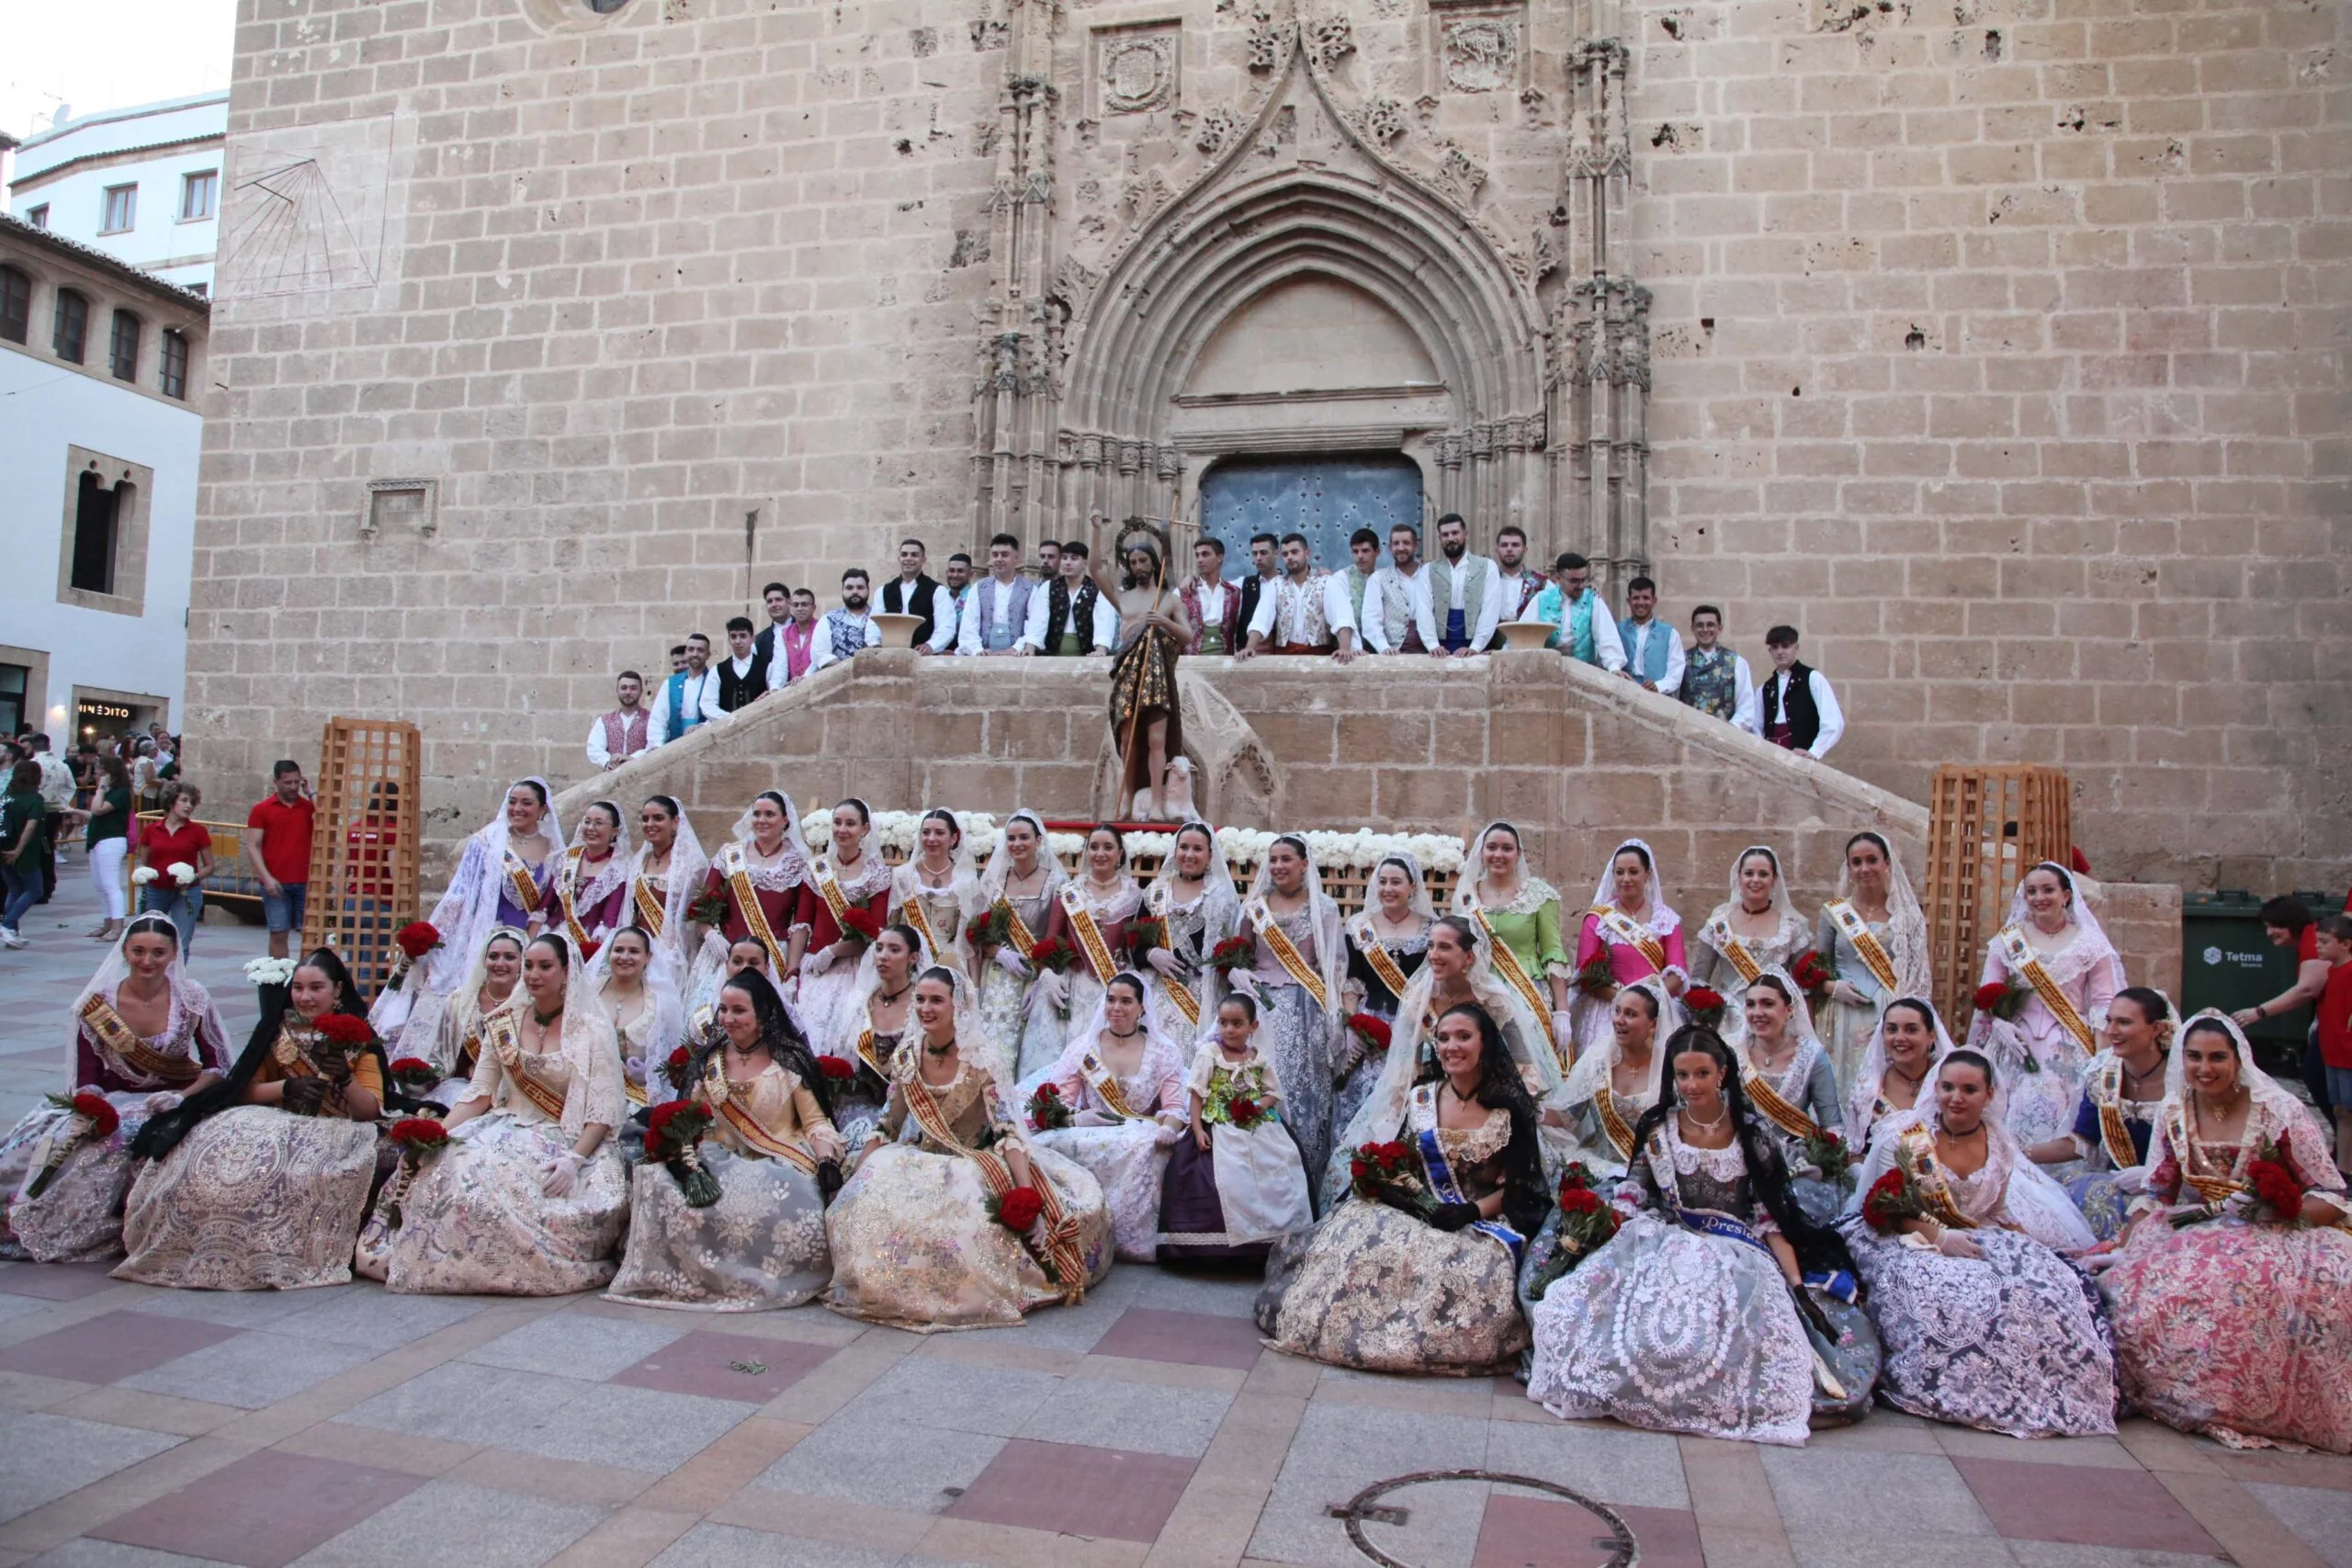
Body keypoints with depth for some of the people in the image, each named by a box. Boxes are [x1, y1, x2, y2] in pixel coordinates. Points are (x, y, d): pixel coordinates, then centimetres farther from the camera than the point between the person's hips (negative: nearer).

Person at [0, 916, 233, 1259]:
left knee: (121, 1138, -30)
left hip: (172, 1104, -2)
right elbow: (87, 1079, -2)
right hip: (112, 1102, 2)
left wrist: (182, 1097, -20)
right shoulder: (97, 1003, -4)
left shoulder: (192, 999, -7)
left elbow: (217, 1067, -3)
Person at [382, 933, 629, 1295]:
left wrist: (574, 1159, -24)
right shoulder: (503, 1025, 11)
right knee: (456, 1172, -26)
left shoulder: (592, 1030, -3)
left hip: (571, 1140, -4)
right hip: (510, 1130, 4)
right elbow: (477, 1095, 7)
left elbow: (603, 1109, -9)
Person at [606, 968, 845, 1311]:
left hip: (779, 1164, -3)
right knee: (664, 1185, -27)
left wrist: (827, 1160, -20)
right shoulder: (708, 1060, 13)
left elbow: (815, 1122, 0)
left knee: (783, 1203, -37)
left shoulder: (790, 1061, 2)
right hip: (723, 1162, 4)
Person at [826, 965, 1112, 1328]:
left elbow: (1008, 1128, -19)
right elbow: (886, 1126, 9)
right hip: (922, 1164, 4)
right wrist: (855, 1180, 1)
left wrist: (1026, 1190, -31)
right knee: (867, 1201, -22)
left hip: (974, 1163, -4)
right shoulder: (907, 1056, -1)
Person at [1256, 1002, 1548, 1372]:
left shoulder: (1510, 1107, -3)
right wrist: (1399, 1193, -15)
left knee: (1478, 1269, -34)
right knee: (1360, 1233, -25)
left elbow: (1518, 1185, -4)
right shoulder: (1420, 1098, 6)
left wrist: (1471, 1211, -19)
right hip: (1422, 1213, 3)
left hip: (1484, 1219, -2)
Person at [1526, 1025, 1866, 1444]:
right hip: (1663, 1246, 1)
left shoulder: (1753, 1131, 4)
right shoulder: (1657, 1129, 7)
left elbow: (1772, 1216, 5)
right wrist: (1591, 1245, -6)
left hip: (1735, 1253, -1)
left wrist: (1797, 1284, -5)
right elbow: (1631, 1198, 9)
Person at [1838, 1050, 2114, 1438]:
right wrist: (1939, 1237, -22)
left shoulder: (2000, 1145, 7)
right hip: (1906, 1241, -4)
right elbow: (1884, 1208, -8)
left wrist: (2031, 1246, -4)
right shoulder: (1903, 1136, -7)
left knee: (2047, 1281, -20)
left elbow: (1998, 1213, 16)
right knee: (1946, 1293, -35)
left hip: (1976, 1240, 5)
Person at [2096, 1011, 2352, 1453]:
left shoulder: (2281, 1113, -5)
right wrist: (2125, 1247, -4)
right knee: (2141, 1295, -30)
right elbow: (2155, 1195, 12)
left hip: (2276, 1238, -2)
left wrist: (2278, 1208, -24)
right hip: (2197, 1238, 2)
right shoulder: (2173, 1115, 7)